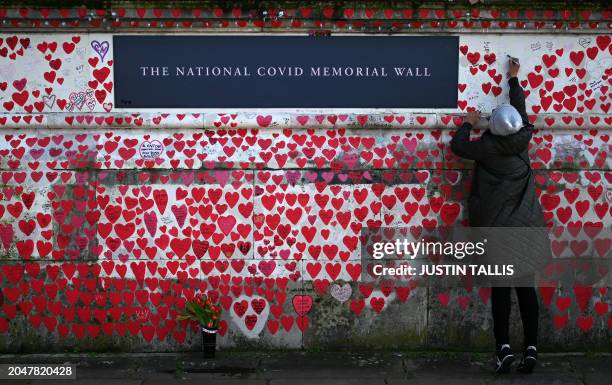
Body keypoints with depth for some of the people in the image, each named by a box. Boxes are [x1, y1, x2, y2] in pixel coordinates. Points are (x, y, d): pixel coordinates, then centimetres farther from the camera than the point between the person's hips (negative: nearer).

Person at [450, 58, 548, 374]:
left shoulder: (488, 146, -8)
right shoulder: (523, 139, 1)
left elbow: (457, 145, 8)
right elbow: (520, 108, 19)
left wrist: (468, 123, 24)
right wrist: (514, 78, 34)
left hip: (495, 228, -3)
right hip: (525, 226, 3)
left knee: (500, 288, 0)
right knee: (526, 285, 5)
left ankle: (504, 348, -6)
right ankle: (531, 348, 2)